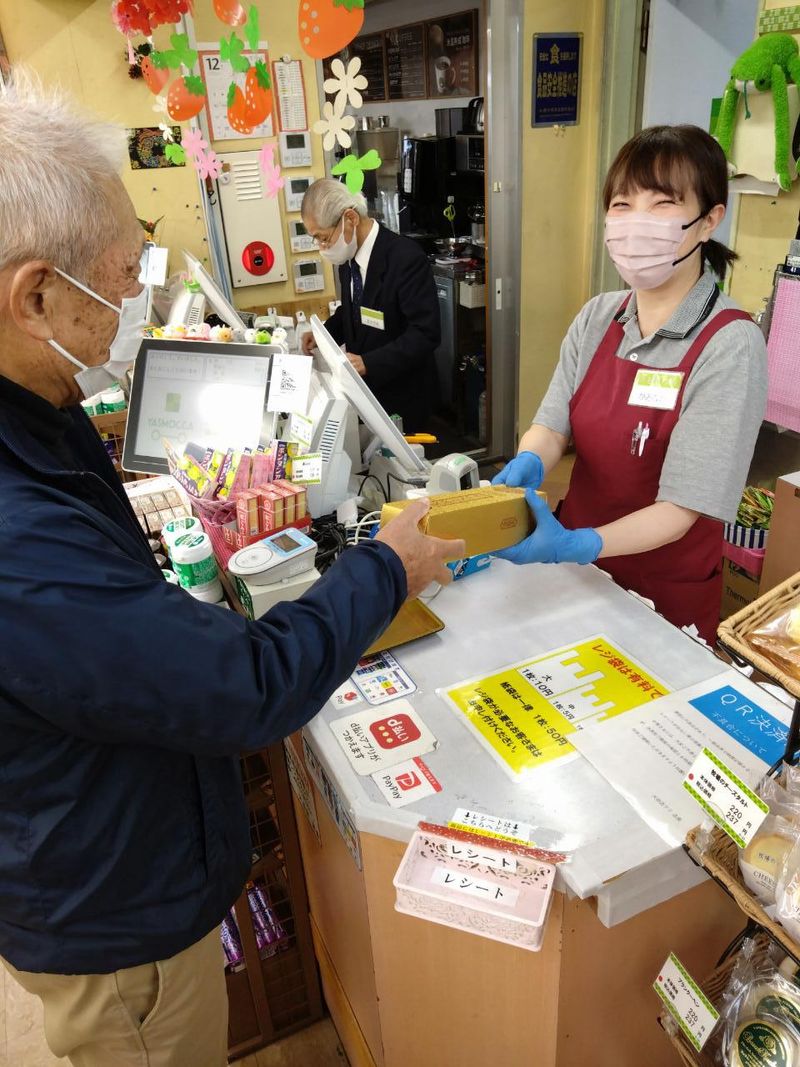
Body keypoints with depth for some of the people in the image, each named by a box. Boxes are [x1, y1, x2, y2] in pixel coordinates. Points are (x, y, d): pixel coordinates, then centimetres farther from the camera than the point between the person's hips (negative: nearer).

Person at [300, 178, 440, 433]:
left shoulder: (405, 257, -23)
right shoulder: (349, 254, 0)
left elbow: (426, 333, -26)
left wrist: (368, 363, -31)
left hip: (401, 392, -7)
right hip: (362, 385, 7)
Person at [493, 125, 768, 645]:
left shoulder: (729, 345, -20)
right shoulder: (598, 318, -4)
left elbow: (679, 510, -24)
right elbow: (552, 424, -5)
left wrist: (576, 545, -40)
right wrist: (528, 464, -28)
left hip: (667, 596, -4)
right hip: (576, 579, 5)